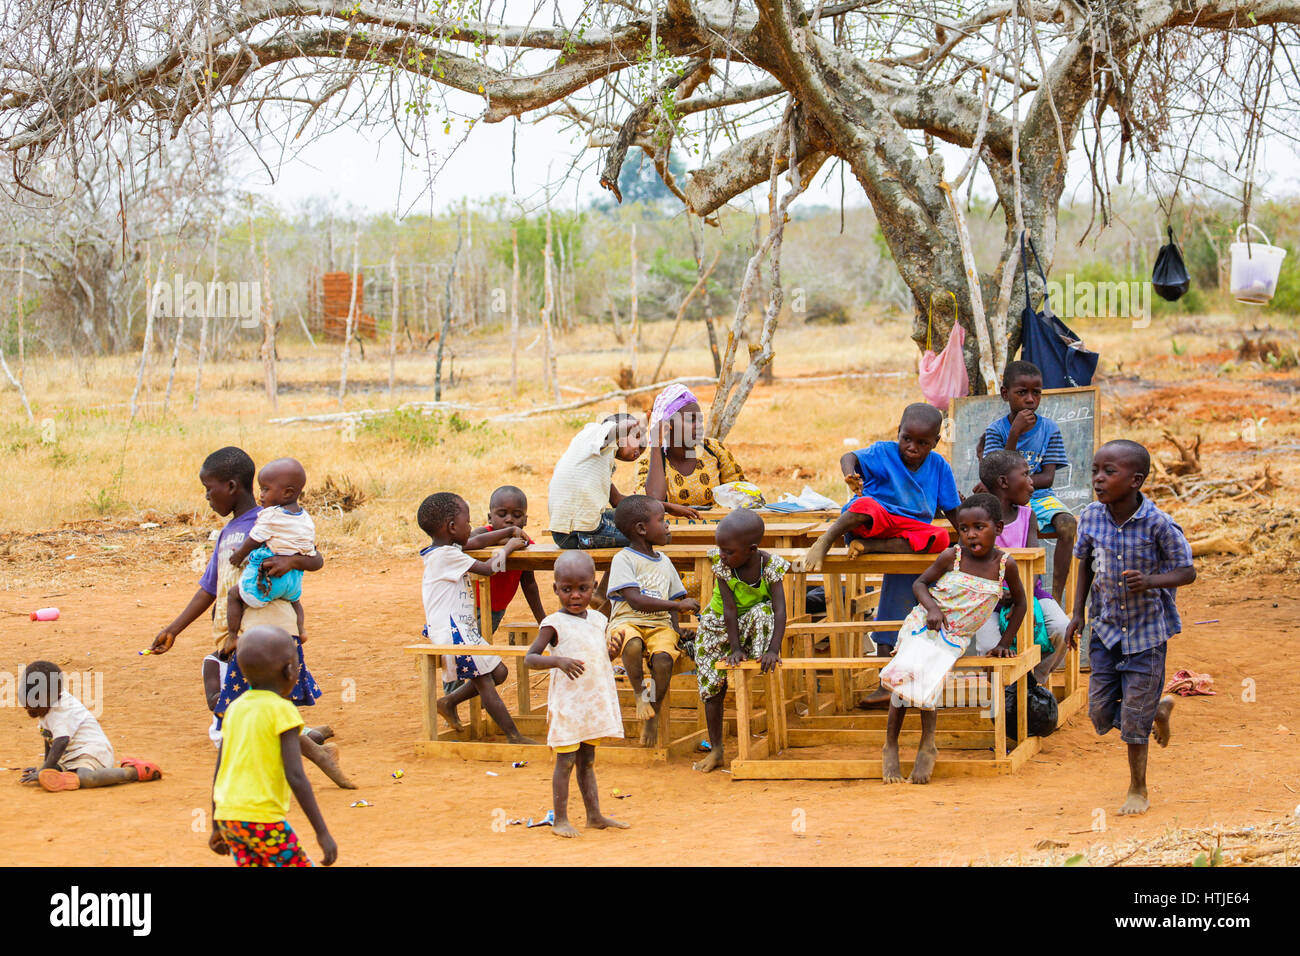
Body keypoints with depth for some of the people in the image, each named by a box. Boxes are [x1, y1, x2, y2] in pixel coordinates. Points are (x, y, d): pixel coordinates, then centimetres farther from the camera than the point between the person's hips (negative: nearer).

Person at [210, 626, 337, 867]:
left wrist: (217, 828, 23)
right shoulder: (282, 710, -8)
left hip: (228, 817, 6)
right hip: (263, 818, -6)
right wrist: (322, 832, -14)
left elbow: (218, 774, 14)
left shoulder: (234, 709, 11)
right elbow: (295, 776, -15)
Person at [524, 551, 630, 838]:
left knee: (587, 760, 13)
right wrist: (558, 660, -30)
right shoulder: (554, 624, -10)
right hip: (567, 704, -6)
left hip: (596, 703, 6)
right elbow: (530, 658, -14)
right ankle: (560, 820, 4)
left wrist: (613, 652, -2)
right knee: (566, 760, -2)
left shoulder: (598, 619, 9)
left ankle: (594, 815, 18)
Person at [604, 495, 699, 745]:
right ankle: (639, 693, -12)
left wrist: (676, 627, 3)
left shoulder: (664, 562, 20)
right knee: (633, 644, -40)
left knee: (663, 658, -28)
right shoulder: (623, 559, -3)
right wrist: (678, 605, -16)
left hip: (659, 624, 5)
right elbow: (636, 600, -14)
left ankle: (653, 717, -9)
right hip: (628, 621, -4)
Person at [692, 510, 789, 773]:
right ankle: (716, 749, 7)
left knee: (763, 612, -35)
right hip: (719, 626, 0)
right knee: (713, 686, -2)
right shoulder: (722, 565, -21)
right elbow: (729, 608, -24)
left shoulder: (769, 565, -23)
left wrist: (774, 649, -38)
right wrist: (735, 649, -27)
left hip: (752, 627, 0)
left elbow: (779, 609, -29)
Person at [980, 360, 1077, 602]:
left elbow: (1047, 478, -4)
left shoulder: (1049, 429, 2)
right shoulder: (996, 430, -2)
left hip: (1040, 498, 2)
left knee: (1067, 524, -27)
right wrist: (1015, 434, -18)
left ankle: (1056, 597, -22)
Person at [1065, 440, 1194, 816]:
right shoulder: (1091, 517, -7)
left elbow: (1187, 572, -13)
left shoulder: (1159, 524, -20)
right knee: (1101, 714, 5)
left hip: (1147, 630, -4)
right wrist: (1078, 613, 4)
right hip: (1106, 627, 4)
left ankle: (1138, 789, 22)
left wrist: (1151, 580, -32)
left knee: (1134, 718, 1)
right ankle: (1158, 709, 36)